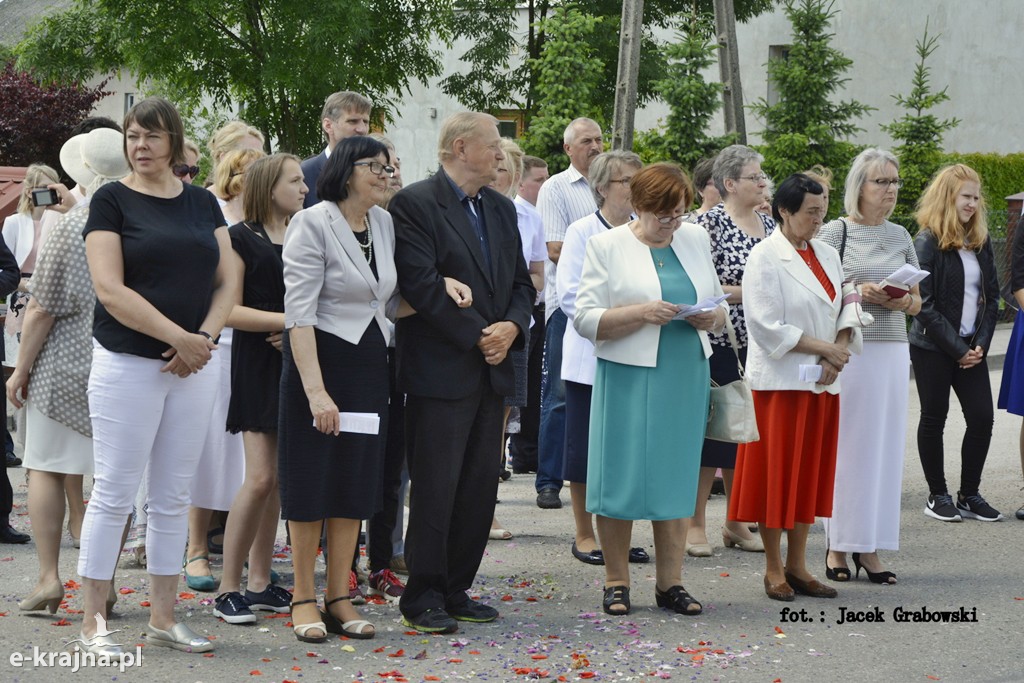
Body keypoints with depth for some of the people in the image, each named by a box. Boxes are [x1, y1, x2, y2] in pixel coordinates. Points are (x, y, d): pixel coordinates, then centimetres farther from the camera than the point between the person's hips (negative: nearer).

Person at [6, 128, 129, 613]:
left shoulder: (71, 227, -12)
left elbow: (42, 308, -10)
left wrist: (21, 369, -3)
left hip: (66, 363, -4)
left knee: (46, 468, 6)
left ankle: (49, 577, 0)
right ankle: (104, 582, 9)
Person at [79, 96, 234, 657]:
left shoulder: (202, 204, 12)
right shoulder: (112, 200, -3)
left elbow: (226, 283, 9)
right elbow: (111, 288, -12)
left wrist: (205, 337, -9)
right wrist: (178, 336, -17)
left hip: (194, 366, 5)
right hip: (127, 363, -5)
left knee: (174, 496, 8)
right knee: (114, 493, -3)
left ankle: (163, 618, 16)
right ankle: (93, 622, 5)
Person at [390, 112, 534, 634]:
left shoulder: (501, 209, 16)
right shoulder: (415, 204, -8)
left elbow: (520, 282, 16)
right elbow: (421, 284, -16)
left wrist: (512, 326, -5)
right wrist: (477, 335, -14)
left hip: (491, 370, 7)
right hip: (440, 371, -7)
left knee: (479, 489, 10)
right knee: (435, 488, -3)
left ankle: (456, 591, 19)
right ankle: (422, 597, 6)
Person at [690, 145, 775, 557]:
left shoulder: (770, 226, 13)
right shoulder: (709, 224, -8)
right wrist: (749, 292, -17)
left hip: (760, 348, 6)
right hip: (719, 345, -6)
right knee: (710, 430, -3)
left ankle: (736, 523, 19)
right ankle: (696, 525, 5)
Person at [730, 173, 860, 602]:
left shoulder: (828, 256, 12)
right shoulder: (765, 257, -9)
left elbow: (845, 312, 12)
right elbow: (768, 326, -16)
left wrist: (839, 350, -8)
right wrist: (824, 348, -14)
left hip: (822, 383, 6)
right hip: (780, 381, -6)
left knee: (810, 472, 9)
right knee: (776, 473, -1)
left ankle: (797, 564, 17)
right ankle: (773, 568, 9)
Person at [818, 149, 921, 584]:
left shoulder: (900, 236, 12)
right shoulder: (834, 233, -1)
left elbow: (917, 301, 16)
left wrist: (902, 301, -6)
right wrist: (857, 294, -16)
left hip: (892, 350, 4)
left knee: (885, 446, 3)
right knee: (846, 446, -2)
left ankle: (870, 547, 9)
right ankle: (838, 545, 6)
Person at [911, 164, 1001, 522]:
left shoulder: (980, 242, 9)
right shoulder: (927, 243, -10)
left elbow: (991, 296, 10)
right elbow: (924, 305, -13)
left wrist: (981, 344, -3)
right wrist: (958, 350, -13)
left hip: (970, 347, 5)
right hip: (932, 348, -5)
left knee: (982, 418, 0)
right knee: (934, 419, 4)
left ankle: (969, 494, 12)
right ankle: (938, 496, 14)